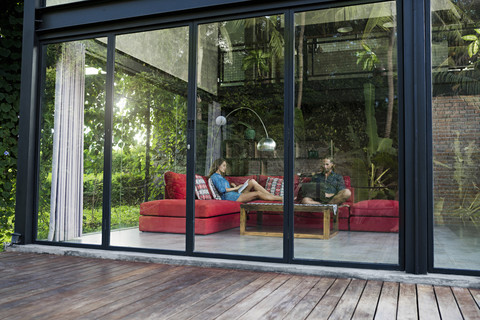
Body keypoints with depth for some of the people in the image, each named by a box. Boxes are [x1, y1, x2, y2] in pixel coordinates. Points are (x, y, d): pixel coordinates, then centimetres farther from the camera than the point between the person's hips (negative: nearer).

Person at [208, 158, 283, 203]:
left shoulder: (221, 176, 25)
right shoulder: (214, 176, -4)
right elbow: (221, 190, -17)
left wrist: (232, 185, 4)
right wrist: (235, 188, -10)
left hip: (236, 195, 9)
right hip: (230, 197, -9)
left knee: (252, 181, -4)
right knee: (258, 193, -14)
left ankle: (271, 195, -5)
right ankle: (281, 198, -8)